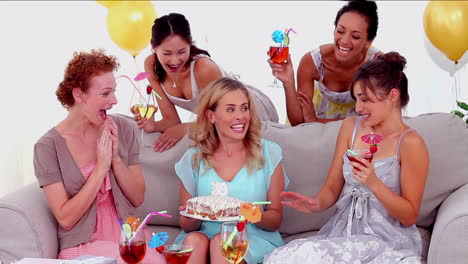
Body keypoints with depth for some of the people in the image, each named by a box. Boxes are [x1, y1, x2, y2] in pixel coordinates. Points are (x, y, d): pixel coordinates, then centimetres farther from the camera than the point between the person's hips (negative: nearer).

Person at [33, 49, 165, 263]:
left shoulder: (121, 129, 3)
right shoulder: (48, 147, -8)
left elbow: (138, 198, 4)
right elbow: (66, 219, -10)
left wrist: (116, 158, -11)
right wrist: (101, 167, -15)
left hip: (128, 236, 4)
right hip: (83, 245, -3)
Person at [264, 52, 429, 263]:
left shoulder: (410, 143, -9)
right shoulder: (351, 126, 8)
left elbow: (409, 217, -7)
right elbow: (332, 188, 10)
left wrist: (374, 183, -21)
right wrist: (317, 204, -13)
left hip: (386, 239, -4)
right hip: (343, 230, 5)